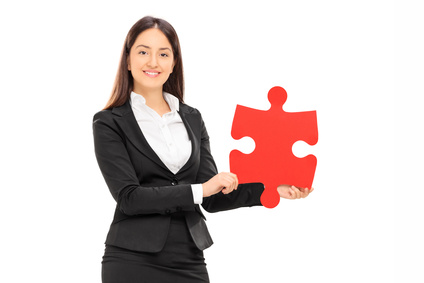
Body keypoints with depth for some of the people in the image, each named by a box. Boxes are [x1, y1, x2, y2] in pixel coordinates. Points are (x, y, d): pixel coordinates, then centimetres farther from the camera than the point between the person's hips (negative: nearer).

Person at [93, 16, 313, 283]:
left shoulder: (192, 119, 12)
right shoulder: (109, 122, -2)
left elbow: (212, 199, 7)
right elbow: (129, 197, -12)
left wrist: (269, 188, -5)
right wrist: (199, 189, -15)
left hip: (189, 261, 4)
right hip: (133, 261, -4)